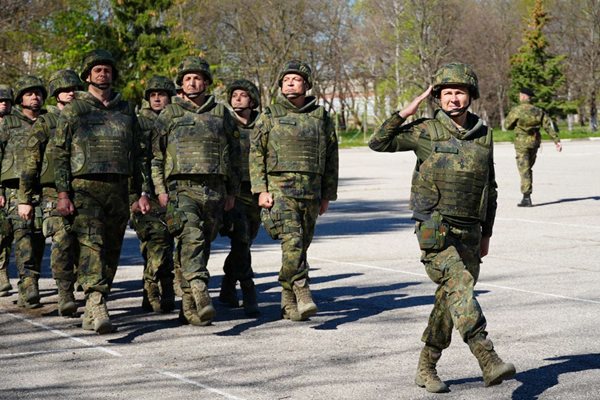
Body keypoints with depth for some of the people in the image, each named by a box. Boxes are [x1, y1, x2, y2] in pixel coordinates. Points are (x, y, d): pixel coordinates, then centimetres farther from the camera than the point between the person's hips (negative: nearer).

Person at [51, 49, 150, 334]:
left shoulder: (126, 110, 15)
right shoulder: (74, 109, 5)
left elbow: (139, 154, 17)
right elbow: (59, 152, 1)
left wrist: (142, 192, 8)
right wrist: (62, 193, -9)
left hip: (119, 190, 4)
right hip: (85, 188, -4)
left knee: (111, 251, 6)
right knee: (90, 245, -19)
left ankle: (91, 314, 15)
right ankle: (97, 305, -30)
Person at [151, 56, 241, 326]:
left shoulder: (221, 113, 14)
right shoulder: (169, 114, 8)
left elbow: (234, 155, 17)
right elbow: (155, 154, 6)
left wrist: (232, 192, 12)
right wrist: (160, 189, -4)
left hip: (214, 190, 3)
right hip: (182, 188, -3)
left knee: (203, 245, 5)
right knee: (191, 239, -20)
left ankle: (189, 307, 14)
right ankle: (199, 296, -31)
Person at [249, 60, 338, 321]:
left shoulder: (321, 118, 11)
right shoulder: (269, 116, 6)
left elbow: (331, 159, 15)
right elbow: (256, 155, 3)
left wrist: (328, 195, 11)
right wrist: (260, 190, -7)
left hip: (311, 193, 3)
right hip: (279, 189, -3)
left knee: (300, 246, 6)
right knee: (292, 241, -21)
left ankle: (289, 303, 16)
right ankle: (302, 292, -21)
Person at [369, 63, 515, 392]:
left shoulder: (483, 135, 10)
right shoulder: (426, 131, -2)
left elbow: (490, 188, 17)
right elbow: (378, 143, -3)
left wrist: (486, 234, 18)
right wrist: (405, 113, -10)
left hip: (469, 233, 5)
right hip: (436, 230, -5)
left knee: (450, 301, 9)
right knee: (460, 289, -22)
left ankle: (426, 368, 23)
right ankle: (488, 359, -31)